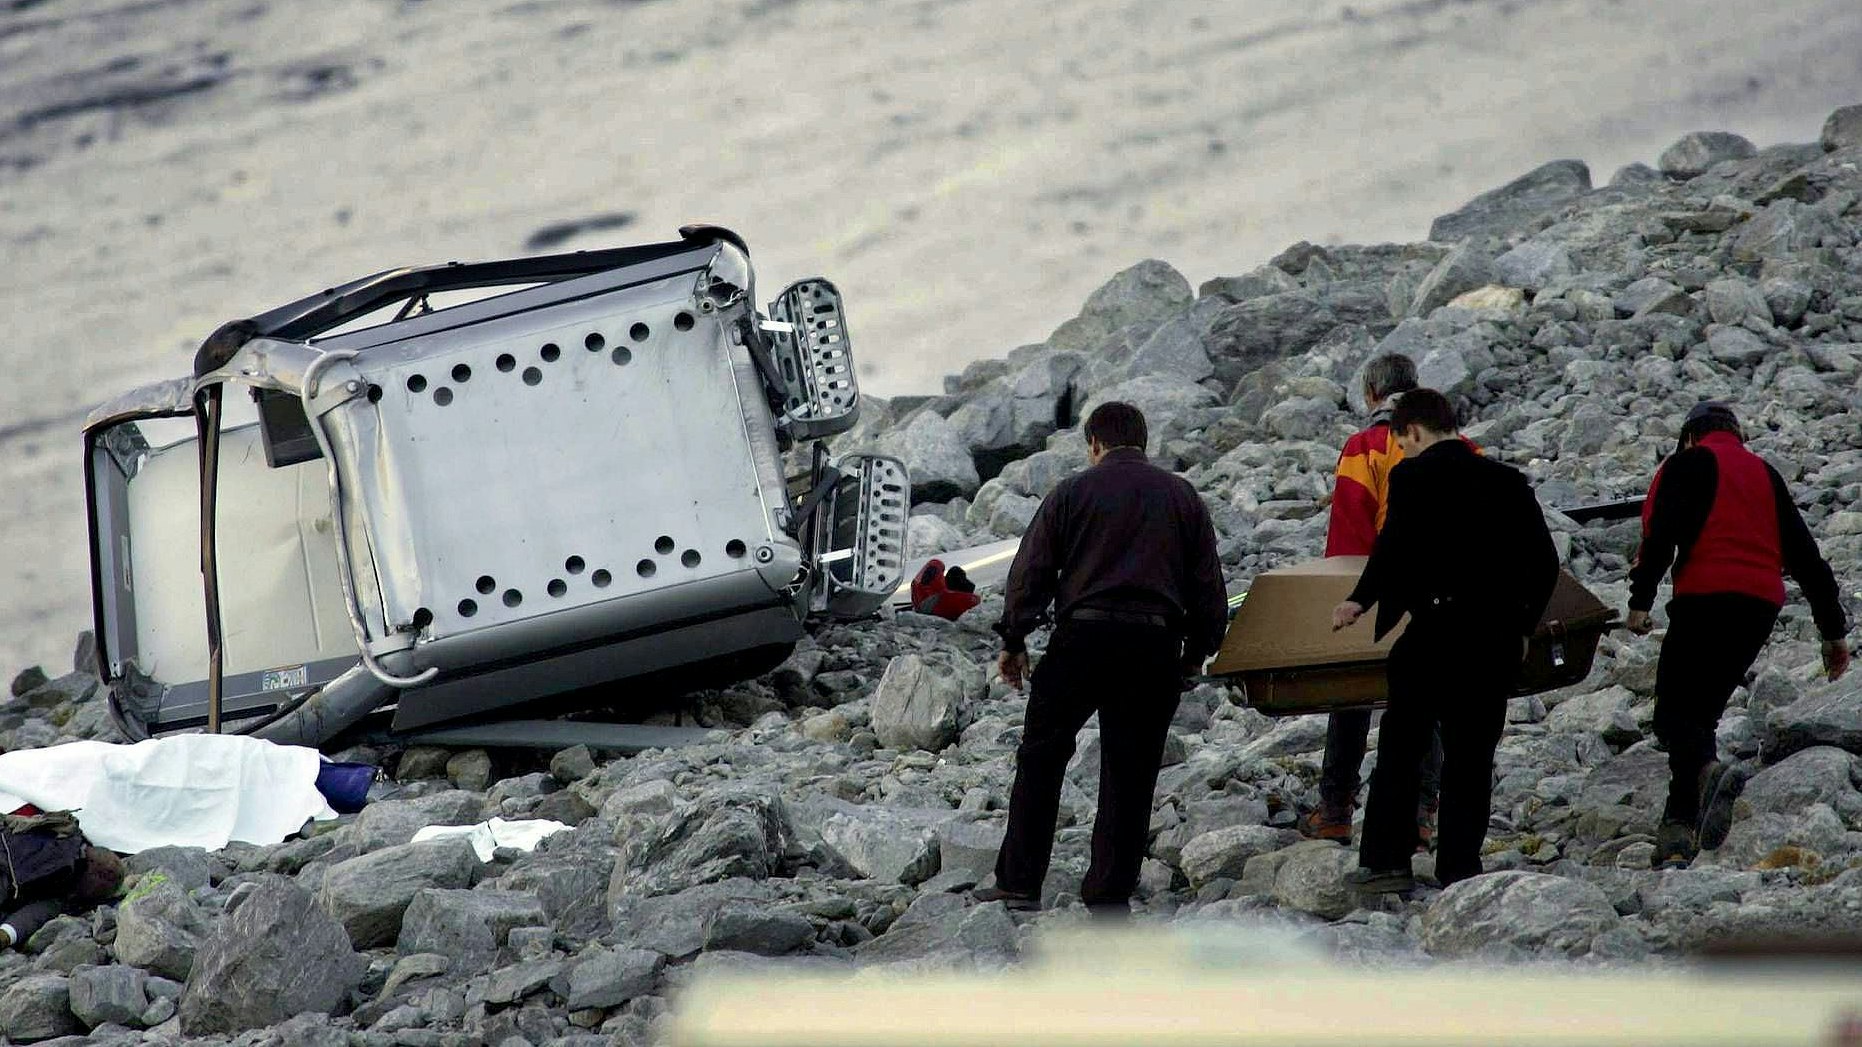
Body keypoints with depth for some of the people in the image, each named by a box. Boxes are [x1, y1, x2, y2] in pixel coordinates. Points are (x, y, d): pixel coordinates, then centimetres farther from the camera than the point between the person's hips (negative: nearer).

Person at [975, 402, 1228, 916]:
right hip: (1154, 646, 2)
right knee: (1130, 772, 7)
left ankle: (1019, 882, 6)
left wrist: (1013, 642, 9)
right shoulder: (1182, 496, 11)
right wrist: (1196, 653, 21)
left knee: (1040, 758, 9)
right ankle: (1110, 893, 6)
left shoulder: (1072, 492, 4)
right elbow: (1208, 585, 11)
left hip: (1082, 637, -2)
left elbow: (1030, 572, 1)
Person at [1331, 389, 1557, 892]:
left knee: (1399, 747, 6)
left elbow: (1395, 546, -14)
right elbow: (1545, 562, 11)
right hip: (1498, 636, 4)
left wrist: (1360, 600, -1)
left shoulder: (1413, 477, -3)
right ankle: (1460, 866, 7)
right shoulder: (1508, 481, 11)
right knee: (1473, 754, 9)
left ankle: (1387, 860, 2)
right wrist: (1523, 625, 21)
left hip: (1436, 629, -4)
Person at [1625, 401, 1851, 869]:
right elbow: (1805, 555, 21)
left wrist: (1640, 600, -11)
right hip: (1762, 605, 5)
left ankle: (1707, 771, -37)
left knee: (1673, 713, -5)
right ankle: (1677, 834, 4)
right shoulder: (1765, 474, 24)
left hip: (1705, 600, -5)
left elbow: (1661, 532, -9)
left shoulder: (1688, 464, 8)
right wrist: (1833, 632, 22)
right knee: (1701, 711, 13)